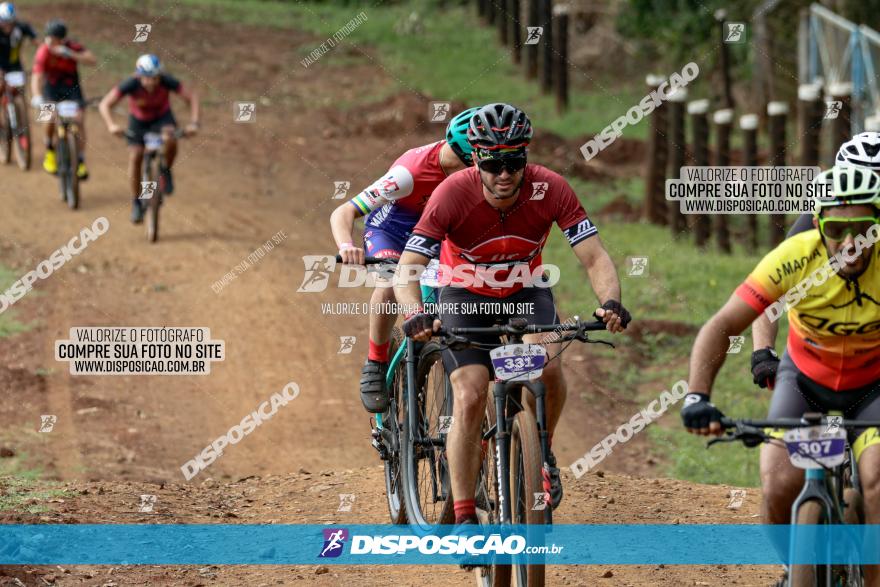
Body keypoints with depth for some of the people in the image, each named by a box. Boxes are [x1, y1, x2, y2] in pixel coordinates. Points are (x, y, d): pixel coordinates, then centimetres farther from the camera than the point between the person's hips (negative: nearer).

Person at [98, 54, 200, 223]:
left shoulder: (166, 81, -32)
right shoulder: (131, 85, -33)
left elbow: (192, 97, -23)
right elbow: (105, 104, -32)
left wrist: (193, 123, -35)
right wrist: (111, 125, -50)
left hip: (162, 118, 0)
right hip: (138, 121, 0)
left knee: (170, 139, -33)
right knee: (135, 157, -14)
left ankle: (165, 172, -3)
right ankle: (136, 203, 3)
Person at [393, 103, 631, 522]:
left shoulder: (550, 189, -25)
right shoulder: (454, 193, -29)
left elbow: (594, 257, -25)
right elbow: (407, 268, -31)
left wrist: (610, 302, -45)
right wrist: (415, 314, -51)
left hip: (526, 290, 1)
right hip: (466, 295, -1)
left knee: (547, 364, -28)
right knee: (469, 397, -18)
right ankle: (464, 518, -10)